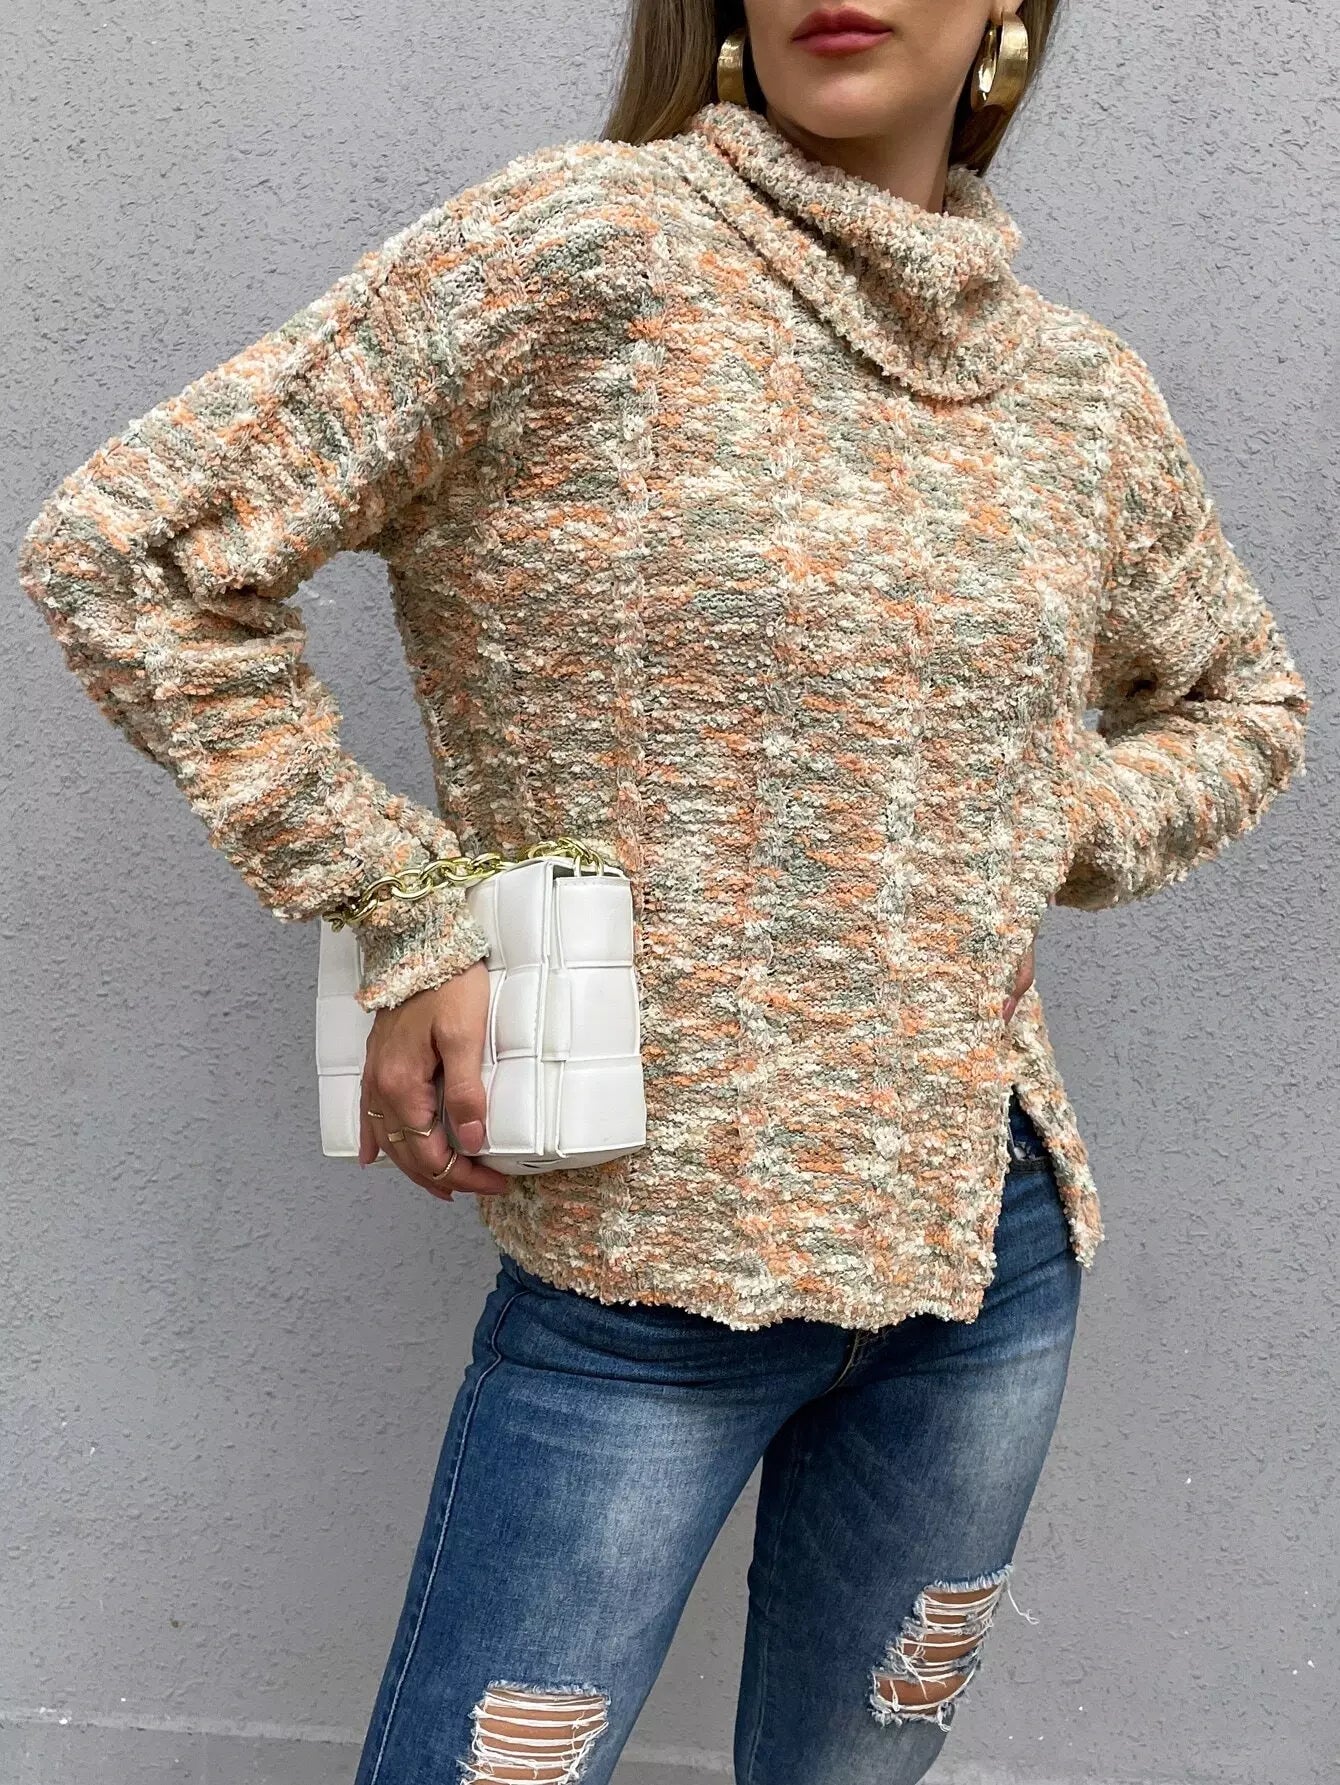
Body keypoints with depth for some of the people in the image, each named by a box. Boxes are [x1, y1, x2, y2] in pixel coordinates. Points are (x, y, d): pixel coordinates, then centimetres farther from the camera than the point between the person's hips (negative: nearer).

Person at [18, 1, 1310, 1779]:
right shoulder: (592, 247, -12)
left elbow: (1243, 699, 22)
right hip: (652, 1279, -5)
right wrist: (400, 911, -13)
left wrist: (1038, 833, 3)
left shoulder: (1084, 390, 5)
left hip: (994, 1240, 6)